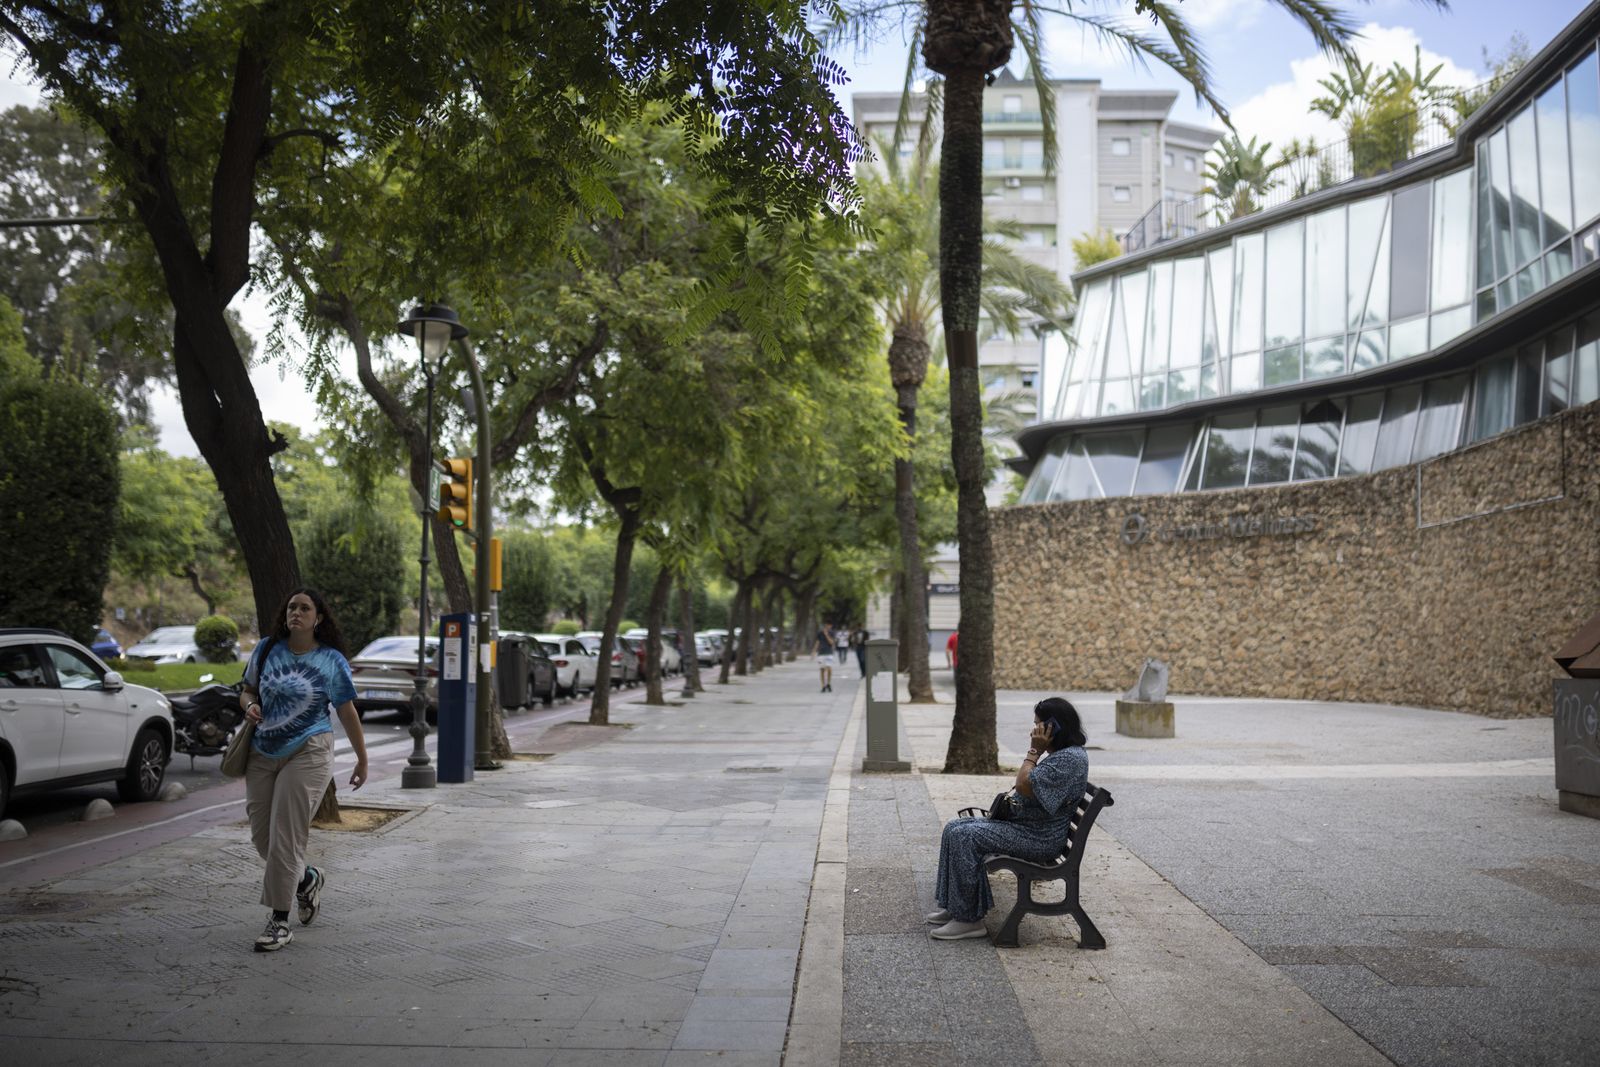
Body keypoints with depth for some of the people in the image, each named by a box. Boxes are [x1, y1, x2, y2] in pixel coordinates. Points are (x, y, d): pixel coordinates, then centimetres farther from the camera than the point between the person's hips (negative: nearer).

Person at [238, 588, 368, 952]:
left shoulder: (332, 661, -4)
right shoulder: (267, 650, 5)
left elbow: (347, 712, 0)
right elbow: (247, 689, 17)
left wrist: (362, 760, 4)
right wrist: (250, 705, -8)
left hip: (307, 755, -5)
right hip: (263, 755, 5)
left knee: (285, 838, -7)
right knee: (262, 836, 9)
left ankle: (279, 921, 2)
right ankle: (307, 880, 36)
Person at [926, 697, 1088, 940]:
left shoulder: (1071, 758, -18)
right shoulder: (1059, 754, 16)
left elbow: (1025, 785, -24)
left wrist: (1034, 751, -15)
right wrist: (1008, 802, 9)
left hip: (1038, 838, -11)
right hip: (1022, 823, 11)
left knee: (965, 836, -22)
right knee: (954, 828, 4)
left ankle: (968, 919, -16)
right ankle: (955, 907, 6)